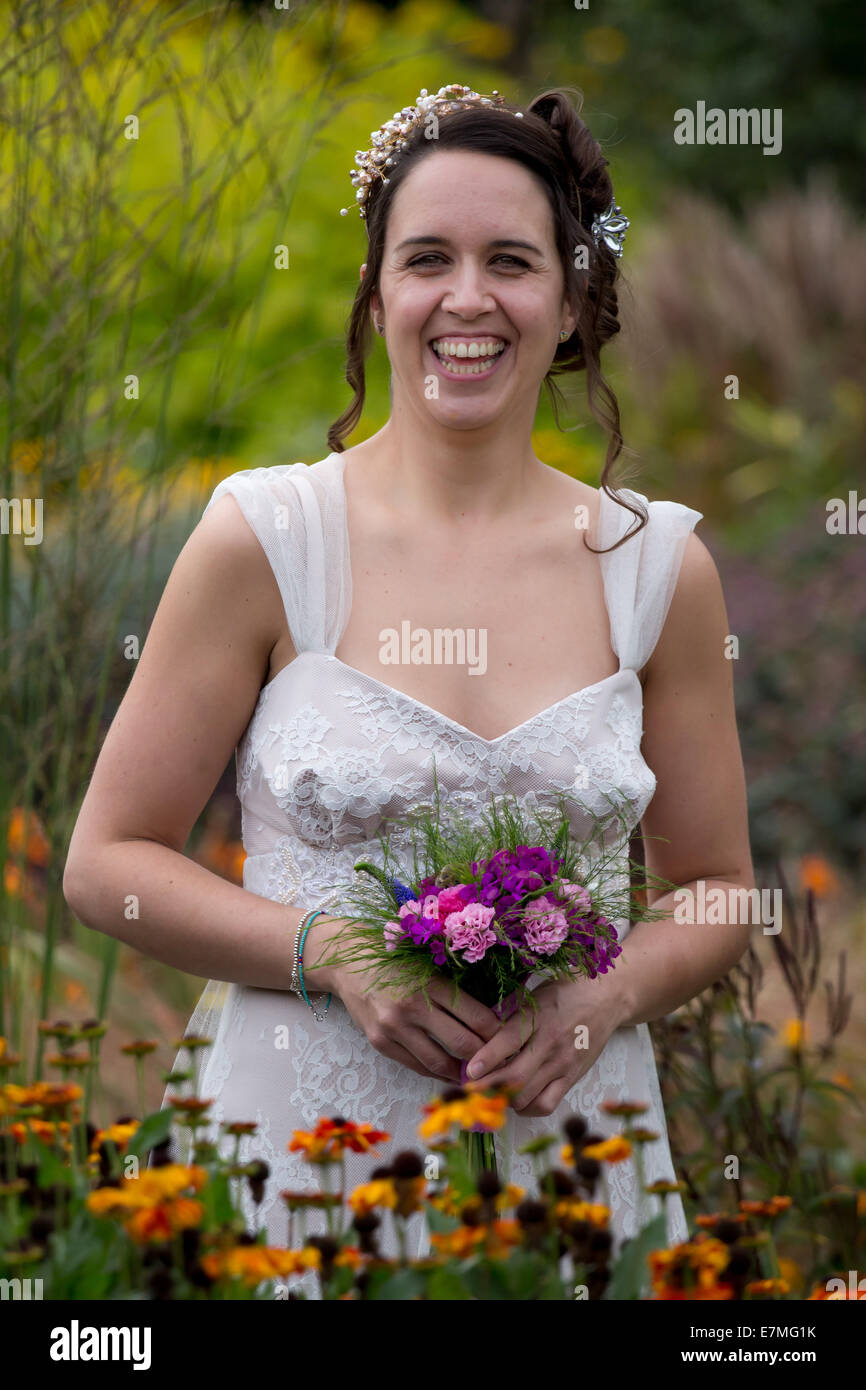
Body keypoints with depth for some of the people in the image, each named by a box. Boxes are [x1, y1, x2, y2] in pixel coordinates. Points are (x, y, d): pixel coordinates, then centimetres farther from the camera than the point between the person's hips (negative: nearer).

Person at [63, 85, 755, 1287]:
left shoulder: (658, 567, 2)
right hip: (301, 1156, -2)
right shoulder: (267, 538, -5)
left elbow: (719, 893, 10)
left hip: (573, 1154, 2)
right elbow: (109, 863, -2)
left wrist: (605, 999, -10)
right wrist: (335, 953, -16)